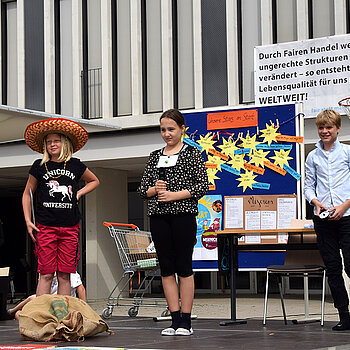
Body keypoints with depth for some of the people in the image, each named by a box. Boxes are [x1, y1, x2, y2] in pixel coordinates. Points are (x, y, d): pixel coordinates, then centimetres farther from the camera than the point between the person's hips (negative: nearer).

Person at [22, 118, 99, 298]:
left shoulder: (75, 165, 9)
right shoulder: (39, 166, 6)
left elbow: (94, 181, 28)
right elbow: (27, 194, 15)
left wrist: (79, 193, 11)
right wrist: (28, 221, 6)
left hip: (70, 228, 1)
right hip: (45, 227, -1)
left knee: (64, 275, 2)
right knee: (46, 274, -5)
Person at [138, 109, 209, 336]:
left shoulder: (192, 153, 3)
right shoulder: (155, 157, 15)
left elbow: (203, 186, -4)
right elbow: (143, 189, 16)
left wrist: (174, 195, -12)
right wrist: (154, 189, -6)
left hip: (183, 215, -5)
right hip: (159, 216, 5)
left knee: (184, 268, -3)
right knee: (166, 268, 4)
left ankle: (186, 322, 2)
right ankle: (175, 320, 9)